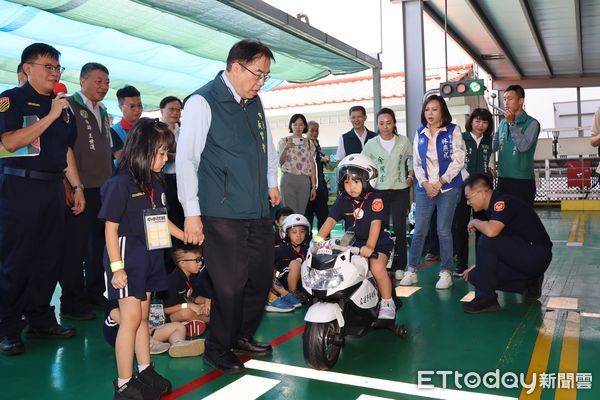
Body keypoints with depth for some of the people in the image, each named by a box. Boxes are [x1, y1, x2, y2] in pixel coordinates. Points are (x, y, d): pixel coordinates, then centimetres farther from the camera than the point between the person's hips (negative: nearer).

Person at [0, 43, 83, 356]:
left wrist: (76, 186, 14)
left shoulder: (63, 106, 16)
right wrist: (50, 116, -16)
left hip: (53, 187, 6)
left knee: (50, 259, 7)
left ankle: (40, 320, 18)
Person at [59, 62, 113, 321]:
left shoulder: (103, 113, 19)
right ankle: (71, 303, 7)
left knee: (99, 243, 12)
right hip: (80, 189, -8)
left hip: (103, 189, 8)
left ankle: (94, 294, 24)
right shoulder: (69, 106, -5)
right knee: (75, 247, -3)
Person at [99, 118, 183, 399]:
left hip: (150, 256, 8)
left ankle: (145, 373, 27)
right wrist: (116, 267, -18)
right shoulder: (120, 184, -15)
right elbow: (110, 227, -15)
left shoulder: (155, 183, 8)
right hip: (128, 256, -7)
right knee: (131, 318, -4)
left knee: (143, 316, 15)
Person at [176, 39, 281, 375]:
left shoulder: (255, 103, 13)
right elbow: (186, 159, -11)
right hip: (222, 215, -7)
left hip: (260, 211, 7)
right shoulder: (203, 102, -8)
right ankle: (218, 349, 22)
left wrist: (272, 182, 25)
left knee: (262, 278, 12)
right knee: (230, 285, -1)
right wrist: (192, 213, -12)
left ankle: (243, 337, 35)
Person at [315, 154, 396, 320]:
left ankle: (387, 303, -5)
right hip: (352, 243, 5)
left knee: (377, 267, -30)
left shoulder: (375, 200, -12)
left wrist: (369, 246, -40)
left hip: (378, 243, -5)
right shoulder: (343, 200, 2)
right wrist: (318, 239, -24)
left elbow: (376, 223, -25)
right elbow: (330, 220, -8)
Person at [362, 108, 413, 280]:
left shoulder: (404, 141, 4)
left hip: (400, 190, 0)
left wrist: (410, 177, 5)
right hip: (379, 190, 0)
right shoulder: (371, 144, 2)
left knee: (400, 228, 0)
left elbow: (412, 159, 17)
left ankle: (399, 266, 9)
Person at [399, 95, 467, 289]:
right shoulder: (420, 133, 11)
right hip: (425, 187, 3)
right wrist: (425, 183, -7)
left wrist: (440, 182, -13)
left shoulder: (453, 131, 1)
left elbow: (458, 160, -6)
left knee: (443, 231, -2)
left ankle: (446, 272, 9)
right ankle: (411, 270, 11)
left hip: (448, 187, -3)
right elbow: (416, 162, 8)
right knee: (419, 230, 2)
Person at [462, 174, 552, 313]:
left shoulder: (503, 202, -18)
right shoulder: (493, 207, 11)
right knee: (476, 276, 0)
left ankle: (486, 298, -16)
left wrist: (475, 222, -15)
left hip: (537, 255, -10)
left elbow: (491, 231, -37)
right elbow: (494, 250, 20)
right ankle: (530, 282, 12)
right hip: (524, 256, 10)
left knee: (487, 241, -27)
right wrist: (477, 267, 24)